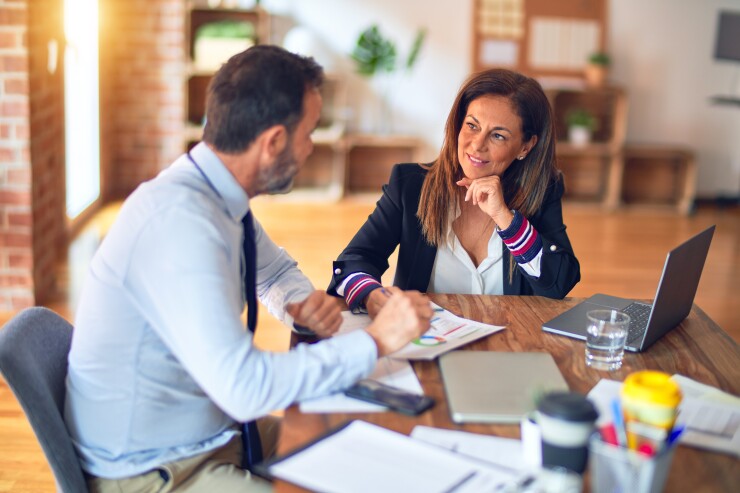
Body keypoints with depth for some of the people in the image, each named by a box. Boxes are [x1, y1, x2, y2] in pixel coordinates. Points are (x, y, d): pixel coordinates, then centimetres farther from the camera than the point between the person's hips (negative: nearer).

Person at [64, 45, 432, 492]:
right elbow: (245, 388, -33)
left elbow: (277, 271, 20)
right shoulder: (178, 221, -28)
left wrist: (301, 305, -2)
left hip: (212, 434, 9)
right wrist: (375, 341, -24)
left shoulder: (220, 199, 0)